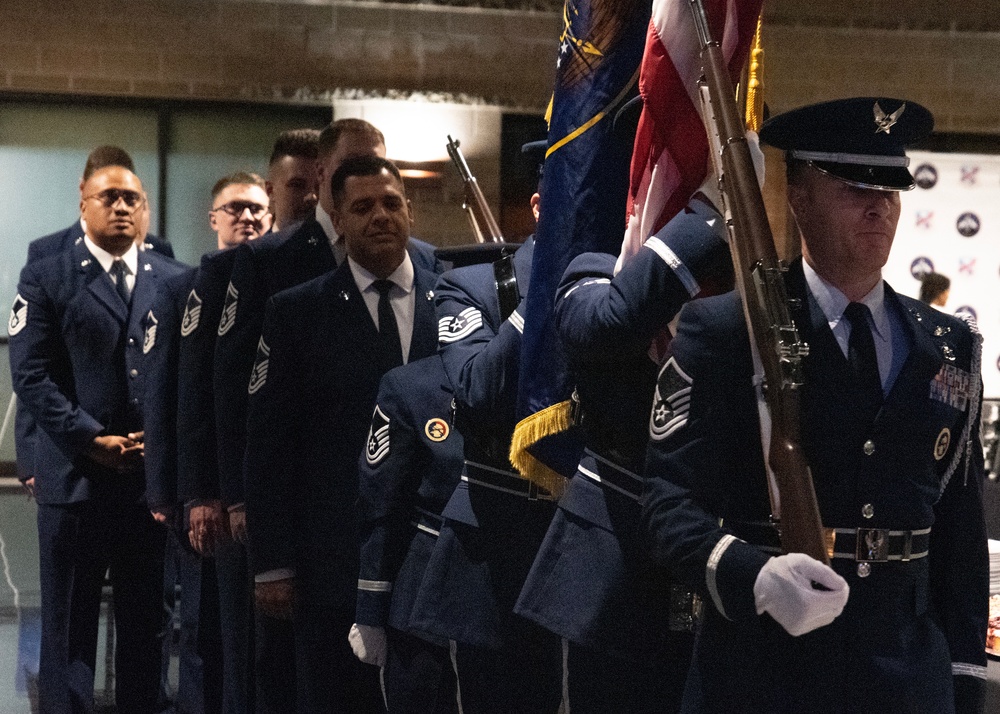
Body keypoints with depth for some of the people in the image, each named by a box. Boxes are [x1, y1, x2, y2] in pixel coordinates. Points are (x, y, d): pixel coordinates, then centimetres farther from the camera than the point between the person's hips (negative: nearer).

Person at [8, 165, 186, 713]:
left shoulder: (173, 281, 11)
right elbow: (31, 375, -5)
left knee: (146, 620, 8)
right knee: (69, 621, 4)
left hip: (155, 475, 3)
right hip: (75, 476, -2)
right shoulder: (45, 279, 2)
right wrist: (94, 440, -12)